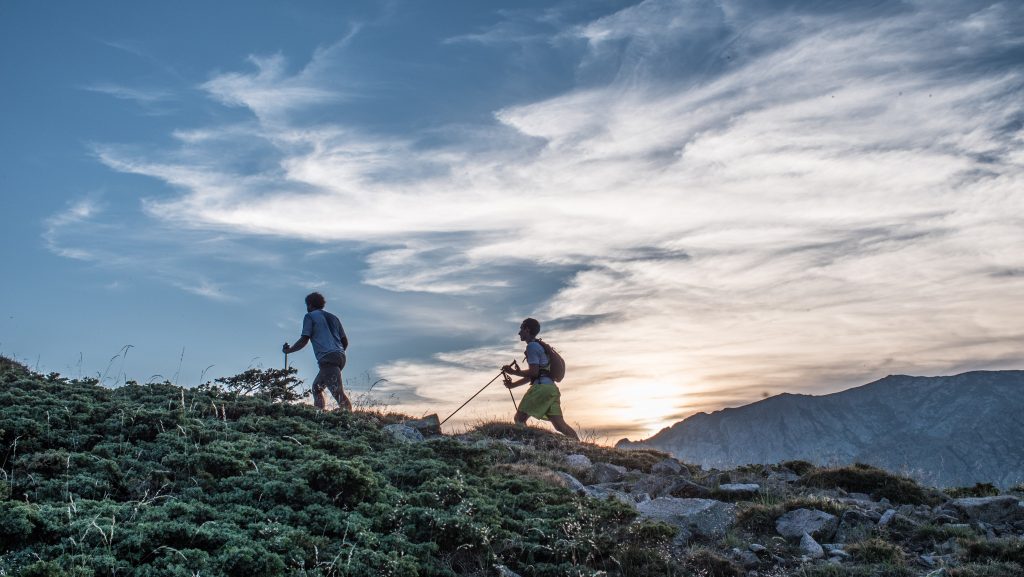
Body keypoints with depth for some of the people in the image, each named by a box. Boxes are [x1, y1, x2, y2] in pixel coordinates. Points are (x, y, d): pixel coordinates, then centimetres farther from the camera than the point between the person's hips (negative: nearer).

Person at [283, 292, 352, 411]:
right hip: (340, 357, 7)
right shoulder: (333, 317, 25)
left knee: (338, 392, -17)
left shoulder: (310, 316, 7)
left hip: (327, 358, -7)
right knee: (317, 386, 21)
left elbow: (304, 340, -2)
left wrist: (288, 350, 12)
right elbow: (345, 341, 20)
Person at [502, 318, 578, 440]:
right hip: (552, 388, 9)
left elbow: (534, 372, -12)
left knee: (519, 418, -5)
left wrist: (514, 372, -1)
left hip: (541, 387, -9)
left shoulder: (532, 346, -3)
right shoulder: (539, 346, 27)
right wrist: (513, 384, 29)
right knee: (560, 425, 1)